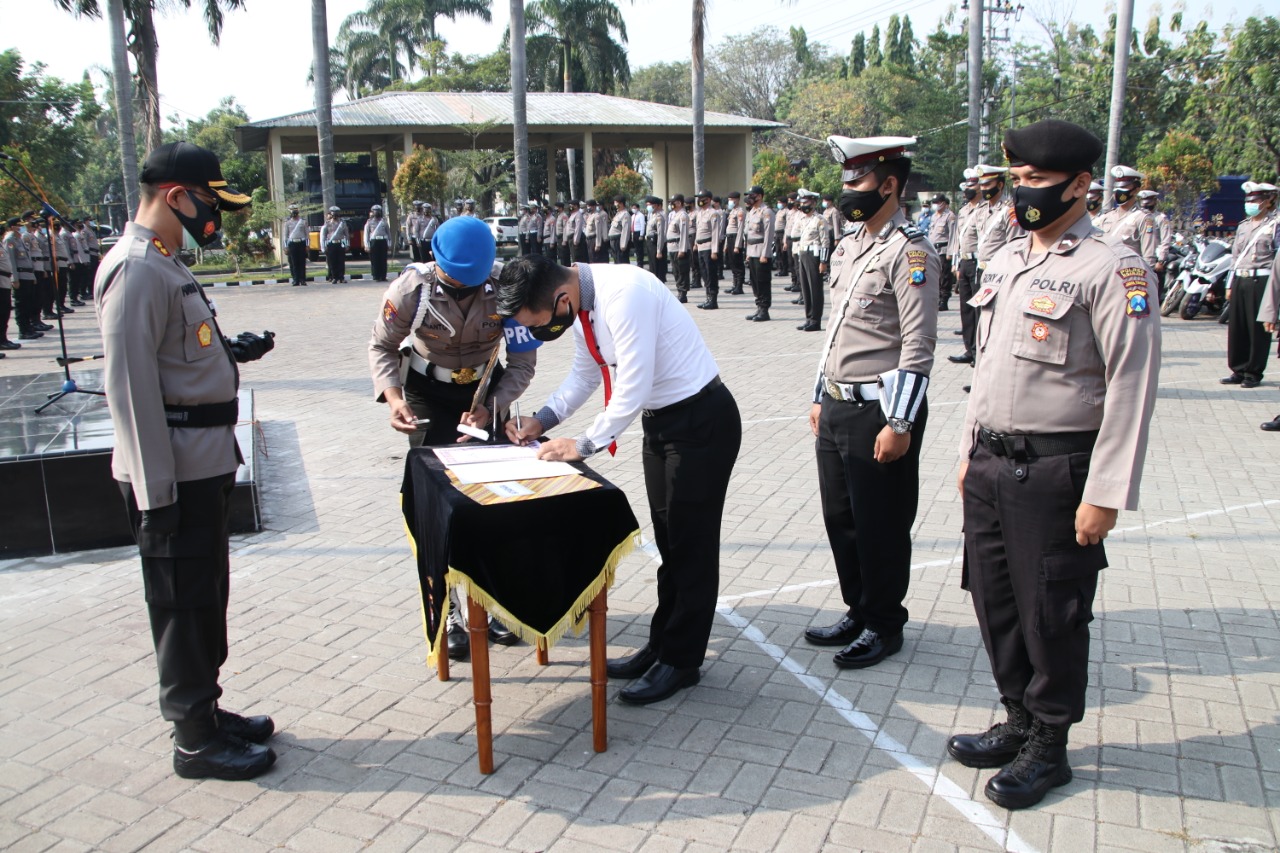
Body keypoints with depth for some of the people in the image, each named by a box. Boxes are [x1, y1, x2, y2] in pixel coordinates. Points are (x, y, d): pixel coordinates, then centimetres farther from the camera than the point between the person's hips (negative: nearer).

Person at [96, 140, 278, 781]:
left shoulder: (163, 265, 15)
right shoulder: (136, 270, -17)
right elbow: (129, 385, -22)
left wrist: (230, 352, 9)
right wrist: (155, 492, -22)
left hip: (203, 463, 10)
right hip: (173, 473, -10)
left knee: (204, 595, 19)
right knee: (183, 602, 2)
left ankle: (206, 710, 33)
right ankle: (195, 740, 16)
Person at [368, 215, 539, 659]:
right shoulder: (411, 288, -24)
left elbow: (523, 363, -15)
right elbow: (382, 346, -8)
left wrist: (490, 408, -28)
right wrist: (392, 396, -25)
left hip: (486, 390, 1)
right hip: (428, 393, -1)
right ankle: (452, 610, 6)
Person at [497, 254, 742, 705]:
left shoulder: (624, 296, -29)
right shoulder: (579, 303, -1)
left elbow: (632, 391, -28)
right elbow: (584, 374, 14)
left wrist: (583, 444, -18)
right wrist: (542, 421, 3)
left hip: (702, 422, -9)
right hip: (659, 420, 9)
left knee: (691, 543, 1)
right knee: (668, 541, 17)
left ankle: (680, 661, 14)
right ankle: (661, 645, 30)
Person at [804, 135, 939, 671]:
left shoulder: (909, 252, -13)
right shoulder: (849, 248, 14)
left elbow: (918, 346, -18)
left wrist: (899, 424, -20)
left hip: (878, 412, -8)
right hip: (837, 407, 9)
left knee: (881, 527, 5)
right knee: (840, 519, 16)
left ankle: (884, 626, 22)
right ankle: (858, 612, 33)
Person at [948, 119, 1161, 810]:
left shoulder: (1112, 271, -12)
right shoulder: (1005, 261, 12)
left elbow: (1131, 387, -15)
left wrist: (1104, 494, -17)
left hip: (1054, 471, -7)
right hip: (990, 463, 7)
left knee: (1051, 615, 6)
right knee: (994, 600, 15)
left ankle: (1049, 747, 25)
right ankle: (1019, 721, 35)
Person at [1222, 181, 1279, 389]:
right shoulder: (1243, 226, 17)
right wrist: (1230, 284, 17)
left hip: (1261, 281, -6)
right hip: (1240, 281, 6)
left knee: (1258, 329, -1)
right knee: (1236, 327, 6)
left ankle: (1254, 373, 8)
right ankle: (1238, 370, 16)